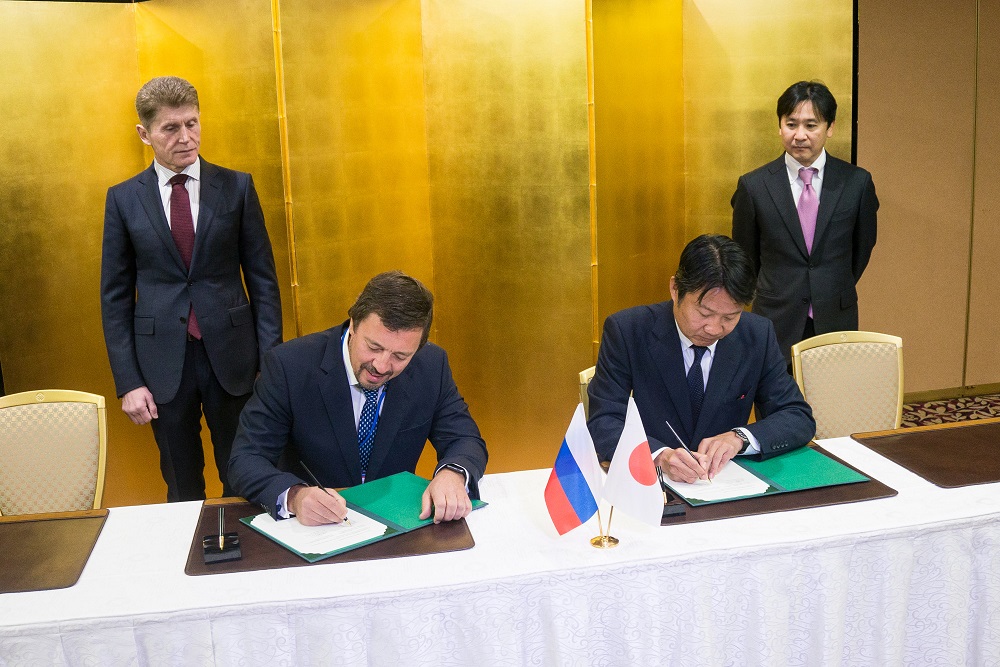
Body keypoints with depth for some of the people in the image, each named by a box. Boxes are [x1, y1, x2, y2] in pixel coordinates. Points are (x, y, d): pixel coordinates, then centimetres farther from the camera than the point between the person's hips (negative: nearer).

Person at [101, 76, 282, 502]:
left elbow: (262, 277, 1)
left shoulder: (237, 187, 0)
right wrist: (127, 382, -3)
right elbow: (115, 295, 3)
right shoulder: (123, 199, 2)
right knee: (182, 488, 14)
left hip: (231, 356, 0)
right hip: (162, 363, 1)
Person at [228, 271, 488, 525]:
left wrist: (452, 474, -26)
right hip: (308, 526, -2)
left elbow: (467, 441, -2)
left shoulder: (432, 365, -7)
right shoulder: (289, 365, -16)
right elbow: (245, 460, -16)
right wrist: (294, 496, -37)